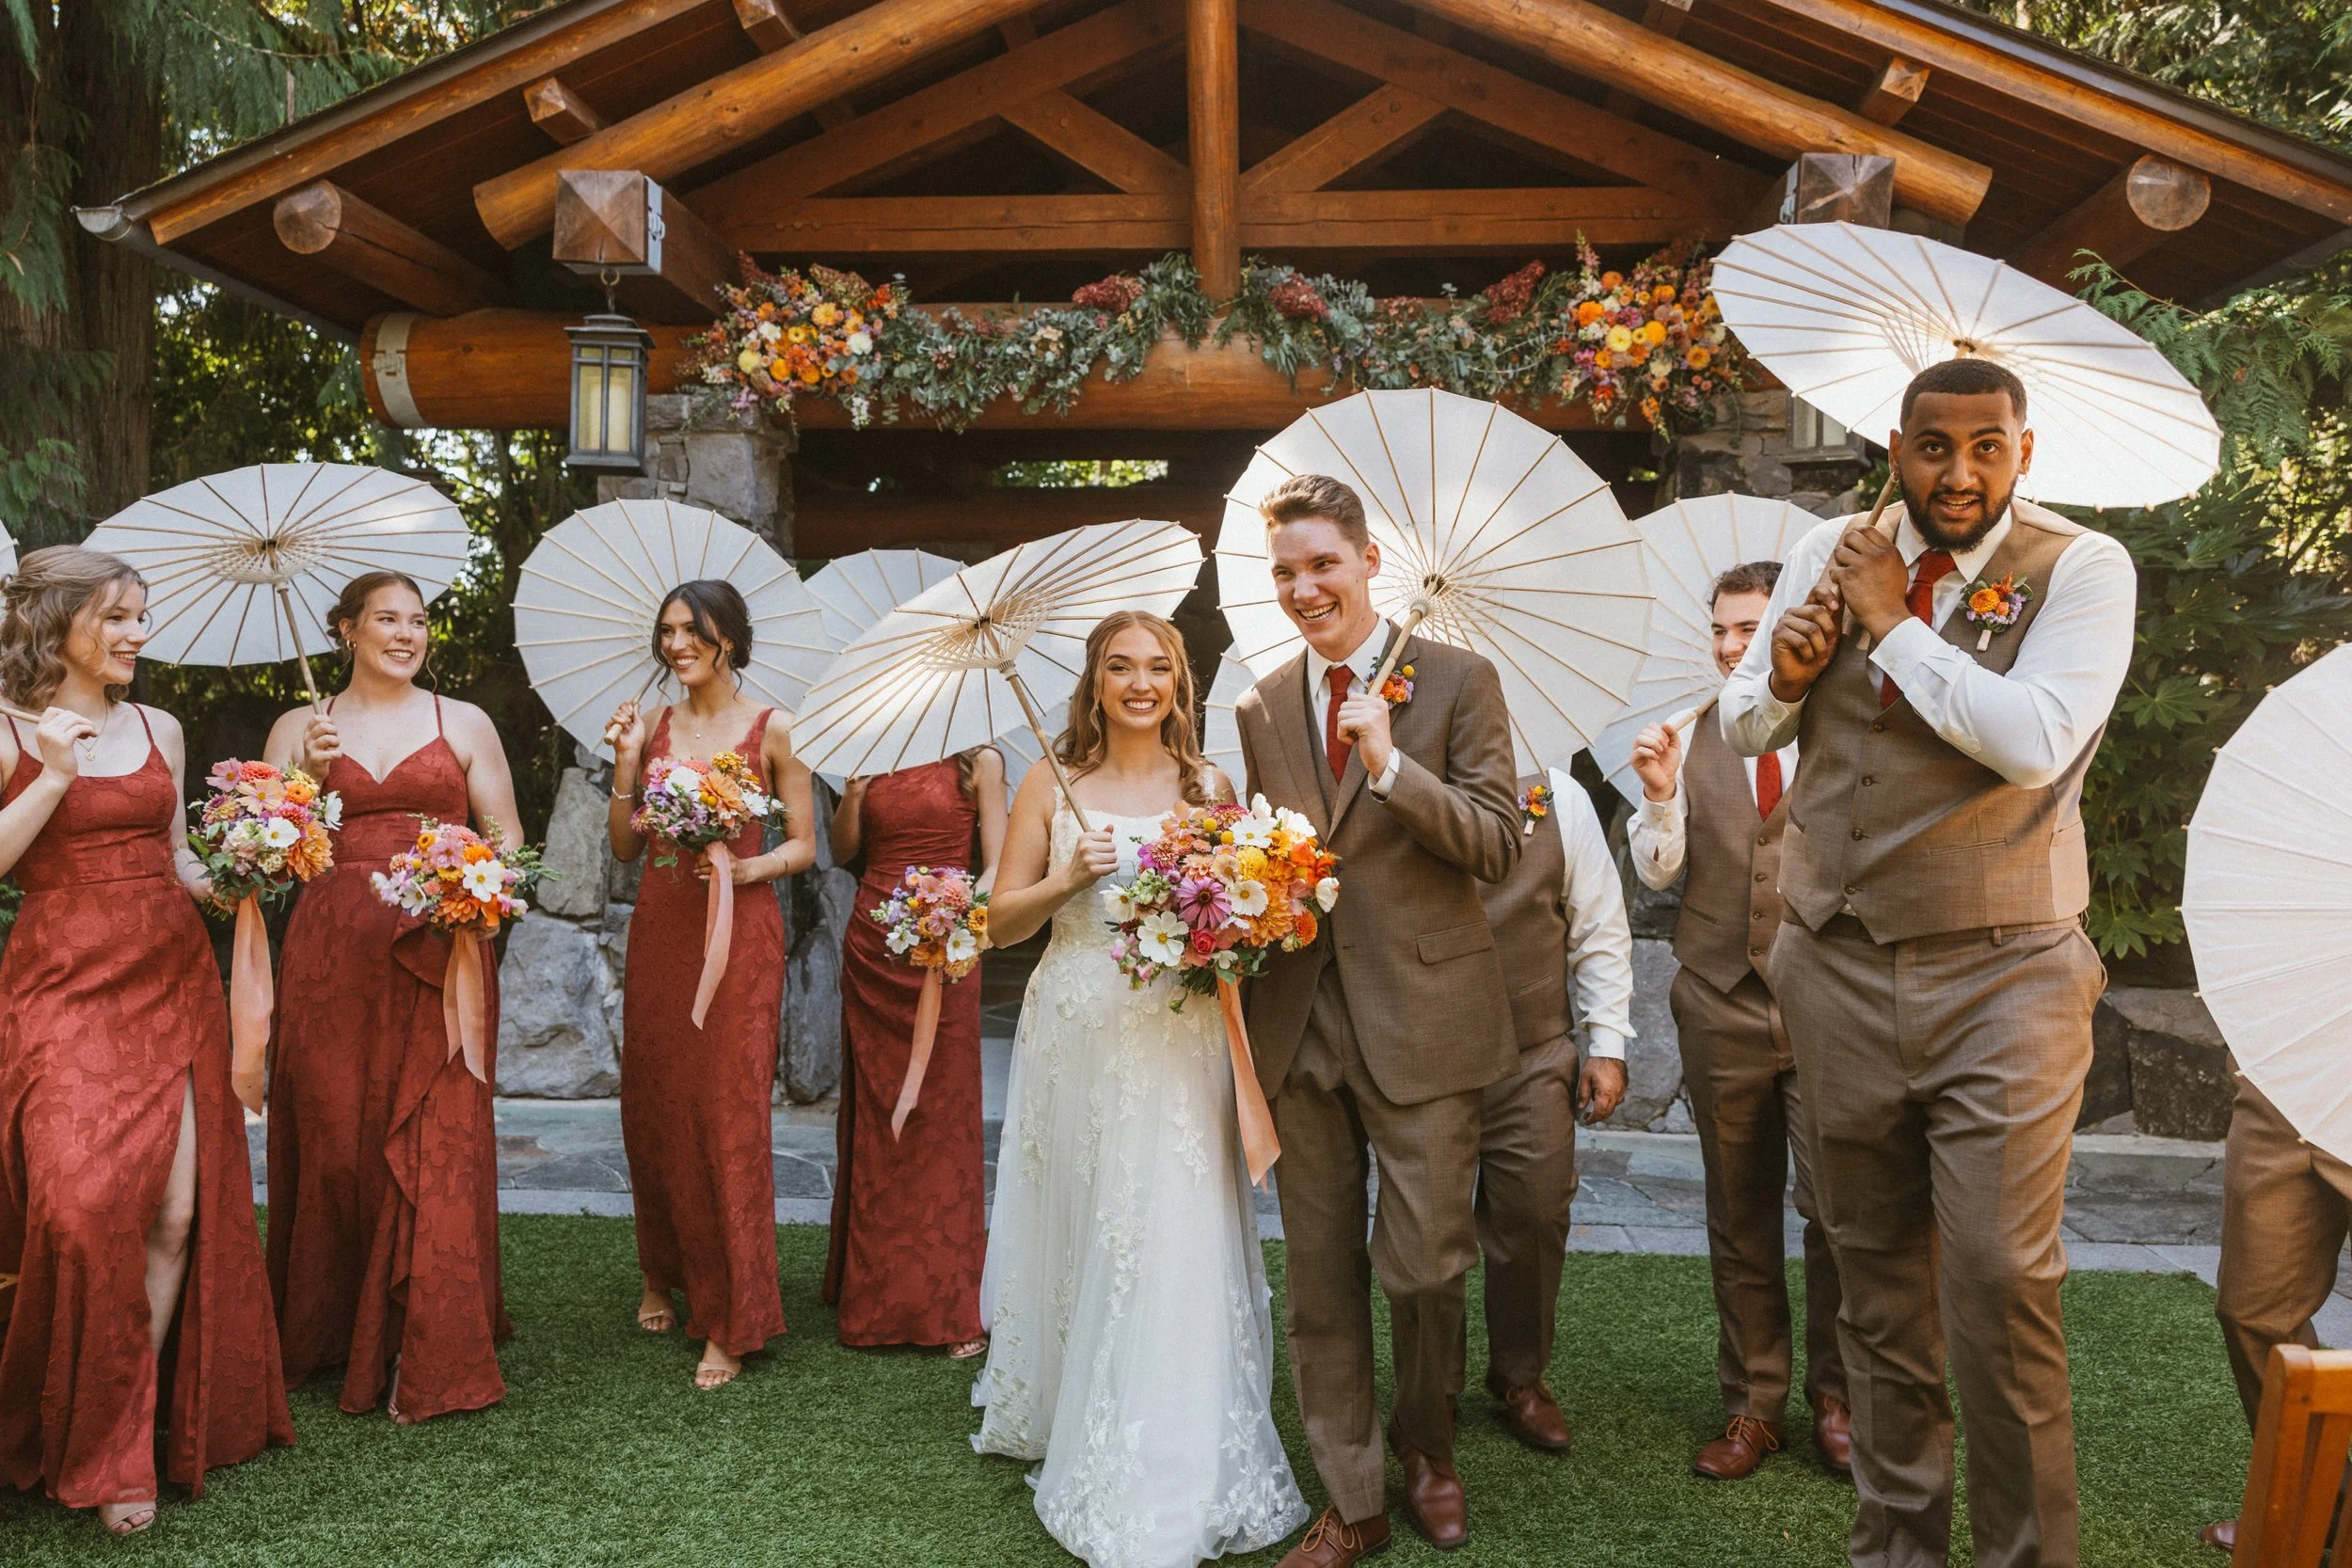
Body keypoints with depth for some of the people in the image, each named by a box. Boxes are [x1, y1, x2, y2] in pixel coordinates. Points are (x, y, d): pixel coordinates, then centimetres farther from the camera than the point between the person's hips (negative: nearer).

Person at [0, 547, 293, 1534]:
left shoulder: (158, 730, 14)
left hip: (170, 985, 4)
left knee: (176, 1213, -3)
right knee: (80, 1205, -12)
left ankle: (129, 1435, 11)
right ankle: (101, 1447, 7)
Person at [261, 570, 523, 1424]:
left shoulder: (464, 724, 10)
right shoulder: (299, 729, 12)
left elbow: (507, 840, 10)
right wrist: (307, 774, -7)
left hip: (438, 950, -1)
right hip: (331, 955, 1)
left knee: (435, 1143, -4)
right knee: (333, 1136, 4)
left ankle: (428, 1359, 3)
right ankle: (330, 1331, 22)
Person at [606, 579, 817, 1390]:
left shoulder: (769, 730, -1)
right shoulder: (655, 725, 10)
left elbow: (803, 846, 1)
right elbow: (624, 845, 9)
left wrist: (746, 867, -16)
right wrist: (626, 762, -3)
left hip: (738, 934, -4)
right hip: (659, 928, 4)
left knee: (728, 1115, -5)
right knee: (652, 1109, 10)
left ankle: (731, 1321, 4)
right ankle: (664, 1275, 31)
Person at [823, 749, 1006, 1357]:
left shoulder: (978, 763, 1)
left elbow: (996, 865, -3)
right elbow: (842, 851, 13)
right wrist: (851, 794, -4)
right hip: (870, 948, 4)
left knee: (943, 1114, -3)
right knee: (872, 1112, 9)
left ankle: (950, 1306, 4)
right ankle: (873, 1289, 21)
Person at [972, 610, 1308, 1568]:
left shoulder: (1209, 788, 5)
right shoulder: (1053, 785, 4)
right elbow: (1001, 921, 5)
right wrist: (1068, 879, -12)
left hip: (1177, 1039, 0)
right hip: (1074, 1034, 1)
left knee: (1172, 1234, -3)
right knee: (1076, 1231, 10)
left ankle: (1169, 1476, 8)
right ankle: (1063, 1417, 32)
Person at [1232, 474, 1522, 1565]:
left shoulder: (1458, 682, -2)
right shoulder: (1260, 709, 10)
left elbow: (1499, 844, -8)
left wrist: (1390, 763, -19)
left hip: (1422, 1018, -3)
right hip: (1300, 1024, 4)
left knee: (1425, 1264, 4)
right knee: (1322, 1278, 9)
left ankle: (1426, 1449, 34)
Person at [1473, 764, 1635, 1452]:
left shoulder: (1556, 797, 3)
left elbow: (1600, 930, 7)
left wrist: (1607, 1046, 3)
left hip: (1532, 1064, 1)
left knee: (1533, 1223, 3)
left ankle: (1520, 1377, 27)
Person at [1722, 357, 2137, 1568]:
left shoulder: (2082, 569, -6)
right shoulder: (1830, 553, 6)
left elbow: (2036, 741, -22)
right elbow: (1743, 729, 14)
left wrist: (1897, 622, -14)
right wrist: (1783, 674, -7)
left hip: (2003, 980, -4)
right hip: (1840, 971, 4)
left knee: (2001, 1287, -7)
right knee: (1877, 1280, 13)